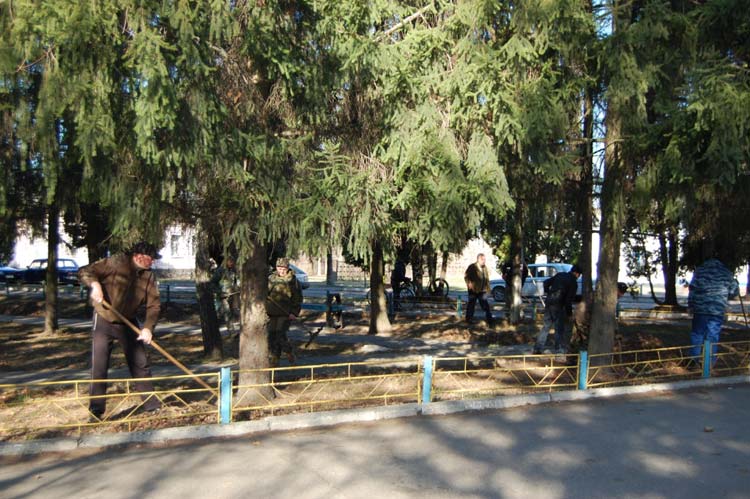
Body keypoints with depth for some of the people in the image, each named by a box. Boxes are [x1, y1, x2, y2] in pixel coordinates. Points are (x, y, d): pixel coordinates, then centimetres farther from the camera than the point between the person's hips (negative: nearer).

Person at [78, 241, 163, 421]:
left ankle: (151, 403, 18)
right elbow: (85, 271, -14)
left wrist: (148, 327, -19)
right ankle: (96, 411, 7)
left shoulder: (148, 276, -6)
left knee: (140, 364, 7)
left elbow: (154, 305, -7)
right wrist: (95, 283, -34)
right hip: (104, 321, -4)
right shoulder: (116, 263, -18)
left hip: (128, 323, 4)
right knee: (99, 367, -4)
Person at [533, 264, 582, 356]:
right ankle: (560, 351, 6)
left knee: (546, 326, 14)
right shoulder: (573, 283, -4)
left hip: (548, 303, 6)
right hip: (558, 306, -6)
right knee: (560, 329, 3)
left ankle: (537, 348, 15)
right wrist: (569, 312, 2)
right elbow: (569, 300, -9)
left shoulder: (560, 275, 13)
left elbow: (546, 283, 14)